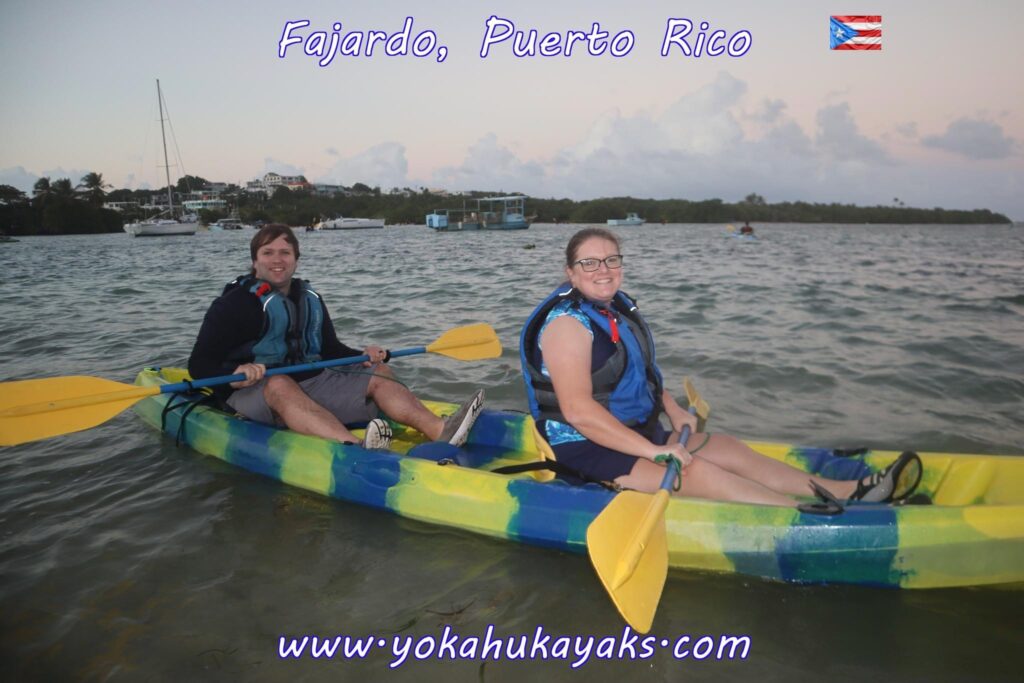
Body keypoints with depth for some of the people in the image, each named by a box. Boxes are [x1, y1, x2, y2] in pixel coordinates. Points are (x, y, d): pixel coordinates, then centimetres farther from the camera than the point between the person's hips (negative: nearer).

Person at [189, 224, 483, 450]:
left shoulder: (310, 300, 15)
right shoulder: (234, 304, -4)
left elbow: (330, 349, 21)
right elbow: (199, 363, -9)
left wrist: (361, 356, 0)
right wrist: (233, 374, -31)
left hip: (310, 382, 6)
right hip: (253, 393, -6)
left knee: (378, 374, -9)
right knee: (280, 385, -39)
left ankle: (440, 431, -34)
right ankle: (355, 448, -66)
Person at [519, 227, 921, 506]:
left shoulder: (618, 307, 9)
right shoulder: (567, 323, -21)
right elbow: (579, 412, -28)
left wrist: (673, 411, 6)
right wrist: (654, 451, -28)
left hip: (635, 434, 9)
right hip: (586, 449, -9)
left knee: (728, 448, 0)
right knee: (695, 471, -23)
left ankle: (848, 492, -2)